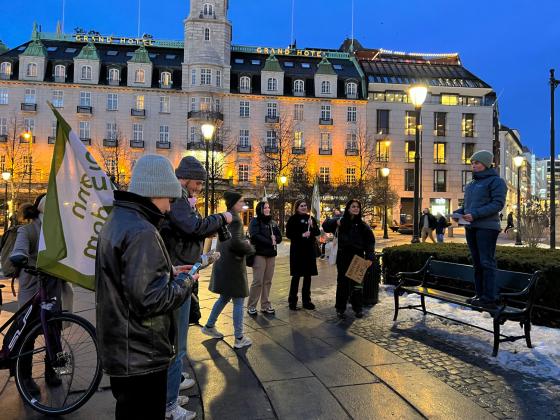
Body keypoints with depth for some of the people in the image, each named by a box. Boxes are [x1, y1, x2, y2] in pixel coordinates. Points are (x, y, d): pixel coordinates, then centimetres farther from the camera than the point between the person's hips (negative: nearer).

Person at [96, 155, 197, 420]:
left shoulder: (116, 220, 9)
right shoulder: (141, 232, -24)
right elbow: (151, 300, -28)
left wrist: (170, 272, 9)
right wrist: (184, 281, -12)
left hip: (119, 350, 10)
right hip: (141, 358, -10)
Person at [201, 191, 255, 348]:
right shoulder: (235, 218, -18)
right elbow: (236, 242, -28)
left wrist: (244, 242, 10)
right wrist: (250, 248, -11)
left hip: (223, 263, 9)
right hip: (232, 265, -9)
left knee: (224, 297, 23)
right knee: (238, 300, 0)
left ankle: (209, 326, 35)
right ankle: (239, 338, 8)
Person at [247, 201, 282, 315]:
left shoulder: (273, 223, 17)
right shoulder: (255, 221, -1)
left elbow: (279, 237, 12)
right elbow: (255, 236, -15)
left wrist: (275, 238, -10)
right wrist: (270, 242, -12)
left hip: (271, 254, 6)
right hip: (259, 254, -6)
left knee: (268, 281, 6)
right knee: (258, 281, -8)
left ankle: (265, 305, 14)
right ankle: (251, 306, 2)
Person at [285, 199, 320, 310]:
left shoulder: (311, 218, 11)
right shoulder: (293, 219, -2)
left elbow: (317, 232, 8)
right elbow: (288, 234, -7)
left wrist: (312, 226, -10)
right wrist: (302, 235, -18)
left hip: (310, 250, 5)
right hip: (297, 250, -4)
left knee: (308, 276, 9)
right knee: (296, 276, -1)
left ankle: (306, 300, 19)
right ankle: (292, 301, 9)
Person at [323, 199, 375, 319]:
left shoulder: (362, 224, 5)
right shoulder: (341, 221, 1)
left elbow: (370, 241, 3)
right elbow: (325, 225, -6)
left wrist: (369, 257, -7)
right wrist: (335, 222, -25)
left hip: (358, 257, 1)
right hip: (343, 256, -1)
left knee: (357, 282, 7)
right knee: (342, 282, 6)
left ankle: (358, 308, 21)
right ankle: (340, 308, 16)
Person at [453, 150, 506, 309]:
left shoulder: (495, 181, -2)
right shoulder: (470, 184, 21)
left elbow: (498, 204, -13)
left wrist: (475, 215, -21)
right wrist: (457, 213, 5)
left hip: (486, 227, -8)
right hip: (471, 228, 8)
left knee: (487, 263, -8)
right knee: (477, 263, 9)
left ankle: (489, 298, -5)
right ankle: (480, 294, 15)